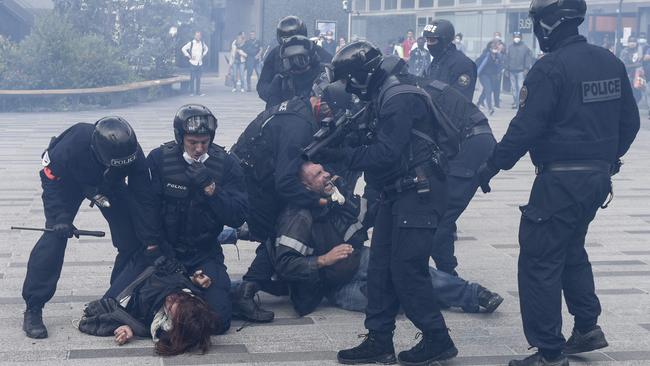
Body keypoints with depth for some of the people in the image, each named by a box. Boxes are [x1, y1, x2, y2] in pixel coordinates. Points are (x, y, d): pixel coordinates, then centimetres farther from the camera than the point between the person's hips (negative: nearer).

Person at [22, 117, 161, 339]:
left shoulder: (132, 154, -34)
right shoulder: (72, 145, -42)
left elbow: (143, 198, -25)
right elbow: (51, 178, -24)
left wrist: (152, 242, -25)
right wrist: (59, 217, -33)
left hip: (109, 184, 3)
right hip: (65, 180, -3)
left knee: (132, 239, -8)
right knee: (55, 236, -19)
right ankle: (33, 309, -13)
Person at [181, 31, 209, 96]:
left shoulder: (202, 43, 9)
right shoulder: (191, 43, -5)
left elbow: (206, 49, 28)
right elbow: (183, 49, -6)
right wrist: (189, 56, -7)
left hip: (200, 63, 4)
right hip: (193, 63, -4)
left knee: (198, 78, 6)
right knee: (192, 78, -3)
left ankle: (198, 92, 11)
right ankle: (192, 92, 3)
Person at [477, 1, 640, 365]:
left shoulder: (550, 68, -16)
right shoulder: (610, 62, 7)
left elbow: (524, 128, -19)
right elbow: (629, 122, 13)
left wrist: (492, 166, -8)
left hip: (560, 180, -8)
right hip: (599, 177, 8)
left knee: (540, 262, -1)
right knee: (572, 249, 26)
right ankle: (588, 328, 29)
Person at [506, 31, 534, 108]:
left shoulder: (524, 47, 2)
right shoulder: (510, 47, 12)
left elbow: (528, 58, 0)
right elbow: (507, 59, 14)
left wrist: (526, 68, -8)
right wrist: (507, 69, 9)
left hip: (521, 71, -4)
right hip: (512, 71, 4)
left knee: (521, 87, -11)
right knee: (513, 88, 7)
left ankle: (520, 103, -12)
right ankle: (515, 103, 13)